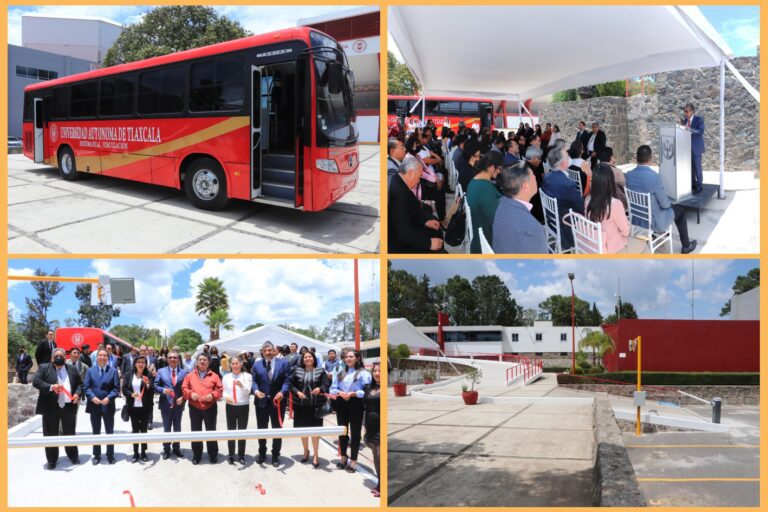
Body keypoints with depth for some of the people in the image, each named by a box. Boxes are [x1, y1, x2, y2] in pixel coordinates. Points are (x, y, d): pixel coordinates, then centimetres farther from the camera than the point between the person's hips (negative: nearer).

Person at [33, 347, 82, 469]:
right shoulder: (44, 368, 0)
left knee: (70, 433, 13)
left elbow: (80, 384, 16)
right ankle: (52, 460, 16)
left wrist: (78, 394, -4)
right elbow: (36, 381, -11)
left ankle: (73, 456, 26)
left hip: (69, 406, 3)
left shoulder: (72, 370, 11)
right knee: (51, 435, 4)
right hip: (51, 407, -2)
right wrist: (51, 387, -25)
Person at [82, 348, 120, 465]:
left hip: (108, 405, -1)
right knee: (96, 432, 10)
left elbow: (116, 388, -3)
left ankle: (110, 455, 16)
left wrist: (109, 398, -18)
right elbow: (86, 387, -2)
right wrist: (92, 397, -17)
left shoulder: (113, 371, 2)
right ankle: (96, 455, 19)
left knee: (109, 432, 7)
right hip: (94, 405, 1)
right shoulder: (90, 370, 4)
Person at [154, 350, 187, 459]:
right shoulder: (161, 371, 2)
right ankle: (166, 450, 20)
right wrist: (163, 390, -19)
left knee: (177, 428, 13)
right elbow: (155, 386, -1)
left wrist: (183, 397, -13)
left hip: (178, 404, 1)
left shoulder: (184, 372, 2)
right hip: (166, 404, -1)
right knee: (166, 428, 8)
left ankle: (176, 448, 27)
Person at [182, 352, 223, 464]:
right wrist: (191, 394, -14)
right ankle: (196, 455, 20)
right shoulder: (190, 375, 5)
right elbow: (184, 389, 4)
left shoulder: (214, 376, 0)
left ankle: (213, 455, 17)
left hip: (210, 408, -1)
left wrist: (213, 395, -18)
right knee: (196, 432, 9)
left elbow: (220, 390, 0)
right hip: (194, 408, 1)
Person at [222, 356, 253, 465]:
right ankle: (231, 455, 15)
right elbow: (223, 391, 4)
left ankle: (241, 456, 14)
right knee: (230, 431, 7)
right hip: (230, 406, 2)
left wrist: (242, 385, -33)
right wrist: (226, 397, -19)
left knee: (242, 431, 5)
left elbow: (247, 391, -12)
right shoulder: (226, 377, 5)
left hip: (243, 406, -2)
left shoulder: (247, 376, -2)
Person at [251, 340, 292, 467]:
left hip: (278, 401, -2)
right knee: (261, 429, 12)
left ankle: (275, 456, 19)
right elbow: (253, 381, 1)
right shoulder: (256, 365, 8)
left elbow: (287, 380, -7)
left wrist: (282, 392, -24)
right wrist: (256, 390, -19)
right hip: (261, 401, 2)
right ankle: (262, 454, 28)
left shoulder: (284, 363, 0)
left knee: (277, 429, 7)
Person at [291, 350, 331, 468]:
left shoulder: (320, 371, 0)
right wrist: (297, 392, -13)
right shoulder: (298, 371, 5)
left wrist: (320, 389, -29)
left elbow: (326, 385, -9)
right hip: (301, 404, 2)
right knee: (303, 429, 11)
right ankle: (306, 451, 30)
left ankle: (315, 455, 8)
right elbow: (291, 385, 6)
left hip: (316, 405, -2)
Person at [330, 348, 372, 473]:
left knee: (355, 432, 2)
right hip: (341, 404, 5)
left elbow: (367, 391, -14)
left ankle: (353, 461, 10)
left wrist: (353, 394, -22)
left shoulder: (363, 373, -7)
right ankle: (343, 457, 30)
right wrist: (340, 393, -13)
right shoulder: (340, 372, 10)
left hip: (356, 404, -5)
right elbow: (333, 388, 7)